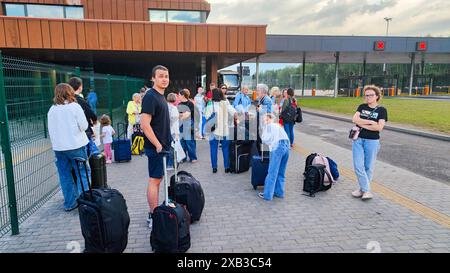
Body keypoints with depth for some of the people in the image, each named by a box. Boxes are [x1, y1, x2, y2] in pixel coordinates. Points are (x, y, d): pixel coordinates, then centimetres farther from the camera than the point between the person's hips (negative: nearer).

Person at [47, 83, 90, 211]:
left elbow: (51, 130, 9)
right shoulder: (75, 106, -7)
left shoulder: (51, 110, 5)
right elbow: (84, 126, -8)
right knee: (82, 173, 4)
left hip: (58, 147, 4)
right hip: (75, 145, -4)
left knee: (65, 176, 11)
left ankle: (69, 203, 19)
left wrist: (55, 144, 16)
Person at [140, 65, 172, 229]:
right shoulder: (150, 96, -16)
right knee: (154, 180, -2)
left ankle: (155, 213, 28)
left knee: (158, 179, 16)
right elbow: (144, 124, -24)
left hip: (163, 146, 10)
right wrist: (158, 145, -20)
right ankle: (153, 217, 9)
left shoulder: (161, 96, 14)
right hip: (156, 147, -10)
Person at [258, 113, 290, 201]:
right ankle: (279, 192, 19)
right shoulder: (278, 126, 29)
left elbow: (264, 139, 11)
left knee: (272, 172, -4)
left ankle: (267, 194, -2)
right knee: (281, 173, 15)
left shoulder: (268, 126, 14)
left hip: (277, 147, -6)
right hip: (286, 146, 6)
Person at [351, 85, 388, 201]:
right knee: (358, 166, -3)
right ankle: (366, 190, 7)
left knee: (368, 167, 6)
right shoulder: (362, 107, 9)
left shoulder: (382, 110, -1)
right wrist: (371, 122, -12)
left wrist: (363, 124, -9)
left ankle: (363, 189, 20)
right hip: (358, 140, 3)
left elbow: (379, 127, -13)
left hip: (372, 141, -3)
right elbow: (355, 119, -7)